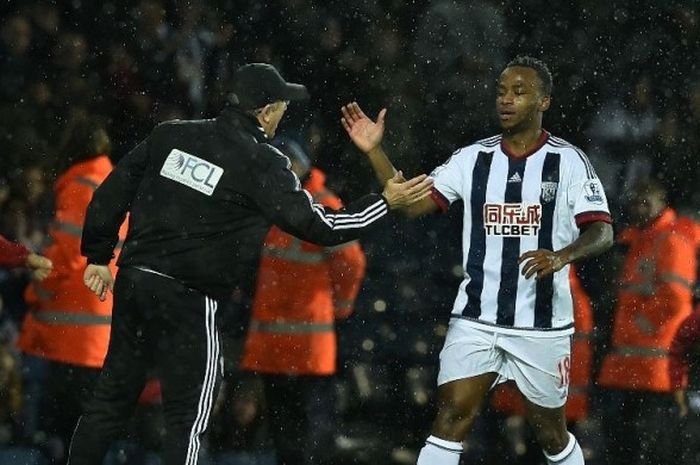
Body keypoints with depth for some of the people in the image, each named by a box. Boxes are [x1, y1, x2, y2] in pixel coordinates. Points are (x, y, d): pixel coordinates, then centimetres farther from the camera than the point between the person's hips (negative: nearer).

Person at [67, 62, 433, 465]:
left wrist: (98, 255, 19)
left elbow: (113, 192, 9)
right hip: (187, 299, -6)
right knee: (188, 416, 1)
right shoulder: (263, 163, -8)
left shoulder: (172, 135, 7)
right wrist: (387, 203, -1)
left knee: (114, 397, 14)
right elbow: (315, 225, -9)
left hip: (133, 280, 6)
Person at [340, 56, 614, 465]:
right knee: (451, 419, -13)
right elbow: (412, 204, 2)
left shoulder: (568, 161, -3)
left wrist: (562, 255, -30)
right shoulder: (474, 158, 6)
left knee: (551, 432, 10)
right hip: (476, 320, 2)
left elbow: (602, 232, -10)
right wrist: (375, 152, -10)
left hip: (542, 326, -2)